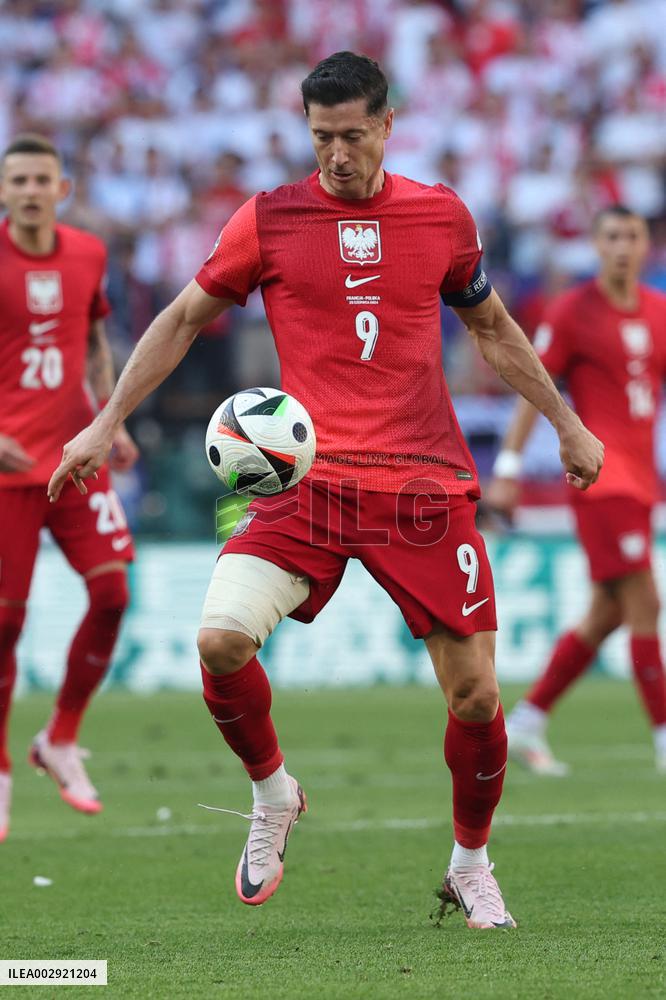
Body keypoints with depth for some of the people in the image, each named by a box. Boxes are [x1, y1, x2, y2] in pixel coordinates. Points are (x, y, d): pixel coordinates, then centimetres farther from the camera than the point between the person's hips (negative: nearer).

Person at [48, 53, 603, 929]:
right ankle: (273, 796, 6)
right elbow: (185, 318, 13)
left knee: (475, 693, -2)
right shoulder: (270, 219, 3)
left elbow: (491, 327, 23)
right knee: (221, 637, -22)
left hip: (426, 483, 1)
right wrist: (107, 421, 9)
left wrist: (568, 424, 26)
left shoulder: (443, 216, 7)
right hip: (307, 479, -1)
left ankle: (471, 866, 24)